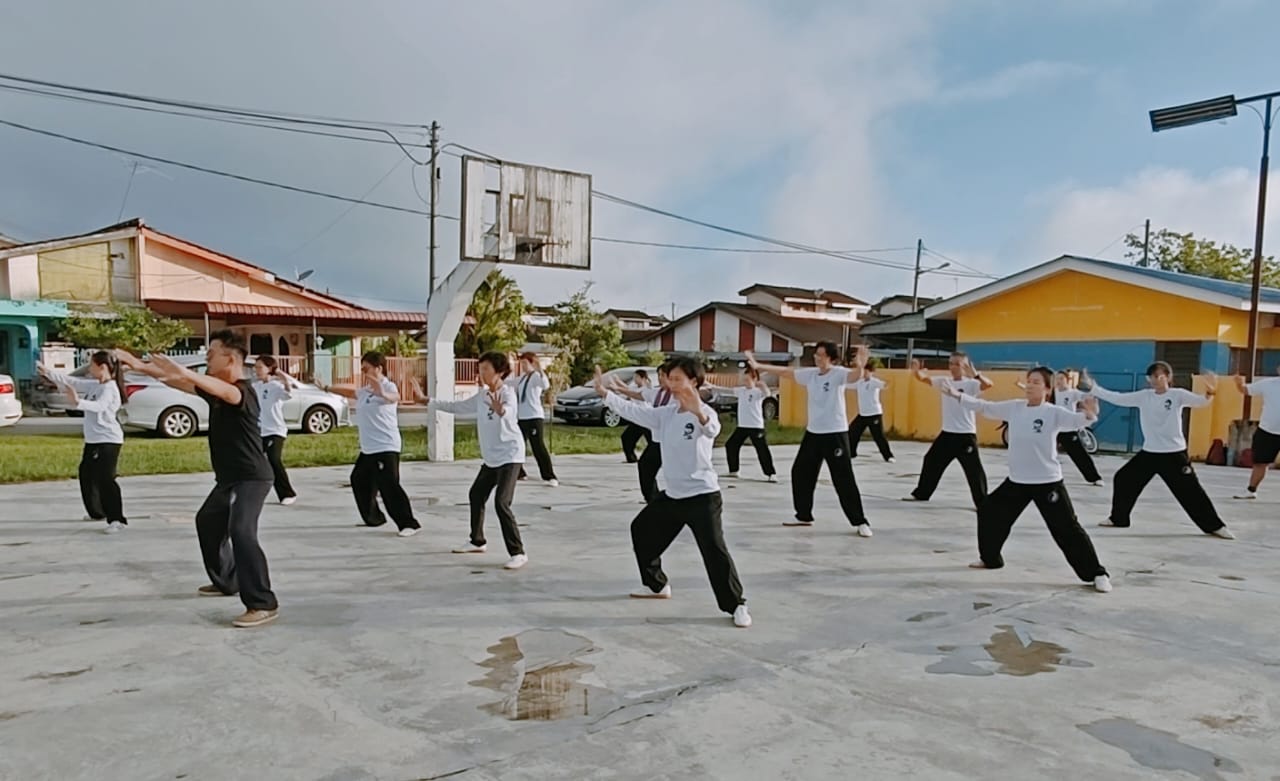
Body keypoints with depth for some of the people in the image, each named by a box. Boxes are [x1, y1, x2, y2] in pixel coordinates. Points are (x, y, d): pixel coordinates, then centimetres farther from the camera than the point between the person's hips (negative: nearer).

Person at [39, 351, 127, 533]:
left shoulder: (110, 388, -17)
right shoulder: (94, 385, 11)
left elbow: (99, 406, -35)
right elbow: (71, 381, 15)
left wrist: (78, 402, -51)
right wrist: (48, 372, 11)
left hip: (108, 440, -10)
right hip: (93, 440, 10)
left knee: (105, 479, -16)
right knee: (86, 475, 20)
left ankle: (117, 519, -17)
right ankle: (97, 512, 34)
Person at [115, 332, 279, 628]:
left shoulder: (242, 391, -19)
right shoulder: (214, 389, 10)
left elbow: (225, 392, -42)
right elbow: (178, 382, 15)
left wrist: (184, 372, -56)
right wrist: (140, 366, 8)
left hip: (251, 478, -11)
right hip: (228, 478, 11)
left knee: (241, 532, -26)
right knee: (207, 523, 27)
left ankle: (263, 604, -26)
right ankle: (226, 581, 43)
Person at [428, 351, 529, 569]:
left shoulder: (508, 392, -17)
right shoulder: (482, 396, 7)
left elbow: (510, 412, -40)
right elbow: (458, 407, 20)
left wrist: (501, 410, -63)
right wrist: (431, 403, 20)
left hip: (510, 455, -9)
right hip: (491, 457, 9)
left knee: (502, 503, -20)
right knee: (476, 495, 22)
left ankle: (518, 553, -14)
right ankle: (477, 542, 41)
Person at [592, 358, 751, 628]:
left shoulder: (705, 412, -16)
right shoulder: (666, 413, 7)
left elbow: (712, 429, -39)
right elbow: (633, 410, 3)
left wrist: (698, 413, -61)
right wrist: (605, 393, -8)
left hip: (702, 494, -8)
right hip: (672, 494, 8)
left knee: (714, 549, -14)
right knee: (642, 530, 19)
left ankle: (736, 605, -3)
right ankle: (657, 585, 36)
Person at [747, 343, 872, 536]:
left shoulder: (838, 373, -13)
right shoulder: (811, 374, 4)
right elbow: (785, 371, 10)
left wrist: (859, 366, -57)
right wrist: (758, 366, 9)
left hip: (835, 434, -7)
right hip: (812, 433, 7)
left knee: (843, 479, -6)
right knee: (800, 472, 12)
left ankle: (860, 522, 3)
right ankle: (804, 516, 27)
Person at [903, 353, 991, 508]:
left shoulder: (970, 384, -9)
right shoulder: (944, 382, 6)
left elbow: (988, 384, -28)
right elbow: (924, 378, -4)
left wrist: (975, 374, -45)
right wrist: (916, 370, -26)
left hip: (966, 435, -6)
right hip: (947, 433, 6)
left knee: (974, 469, -6)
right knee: (932, 461, 15)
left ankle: (982, 502, 3)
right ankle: (921, 493, 30)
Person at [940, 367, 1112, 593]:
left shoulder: (1054, 412, -12)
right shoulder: (1014, 407, 2)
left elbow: (1075, 421, -29)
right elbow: (985, 407, 10)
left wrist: (1089, 415, -52)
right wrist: (958, 395, 4)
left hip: (1048, 481, -6)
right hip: (1017, 480, 6)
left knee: (1067, 528, -7)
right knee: (989, 511, 15)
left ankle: (1097, 574, 6)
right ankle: (990, 558, 36)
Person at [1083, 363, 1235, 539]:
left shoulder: (1178, 394, -8)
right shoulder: (1144, 396, 2)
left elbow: (1199, 401, -24)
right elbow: (1116, 398, 0)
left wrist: (1209, 394, -48)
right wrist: (1092, 386, -6)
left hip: (1174, 453, -4)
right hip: (1149, 452, 4)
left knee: (1190, 490, -4)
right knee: (1124, 478, 6)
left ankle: (1215, 526, 10)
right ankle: (1118, 518, 21)